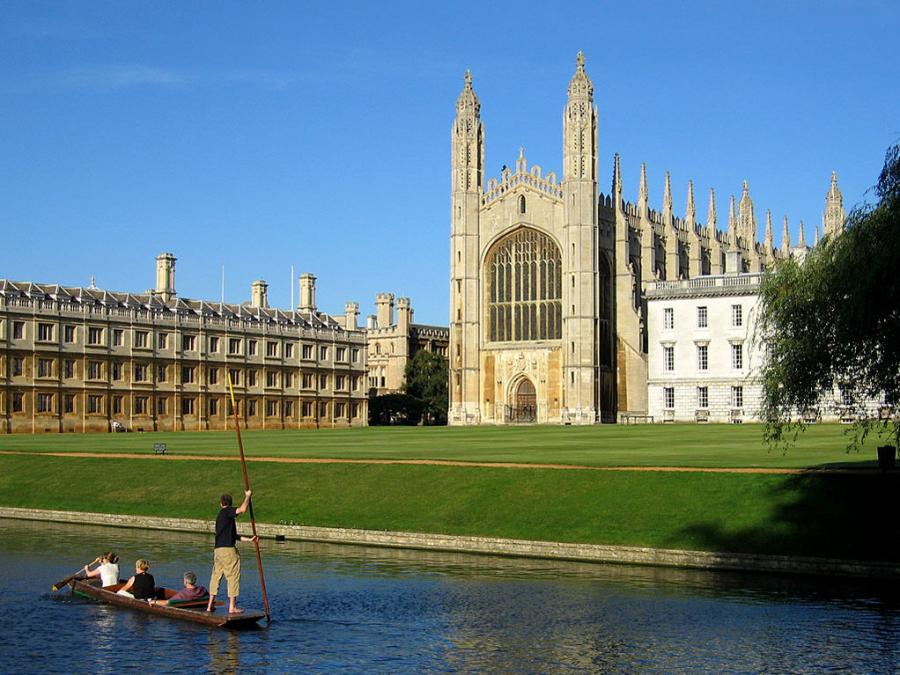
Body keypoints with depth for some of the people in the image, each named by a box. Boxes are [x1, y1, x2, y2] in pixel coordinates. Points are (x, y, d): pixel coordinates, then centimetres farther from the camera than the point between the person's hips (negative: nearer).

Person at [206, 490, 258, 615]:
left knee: (216, 576, 14)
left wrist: (249, 539, 22)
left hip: (217, 550, 9)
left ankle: (210, 605, 18)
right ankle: (232, 607, -1)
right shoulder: (227, 511, -5)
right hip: (228, 550, -9)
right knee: (233, 577, -2)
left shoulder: (220, 515, 21)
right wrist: (247, 496, -7)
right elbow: (243, 509, -24)